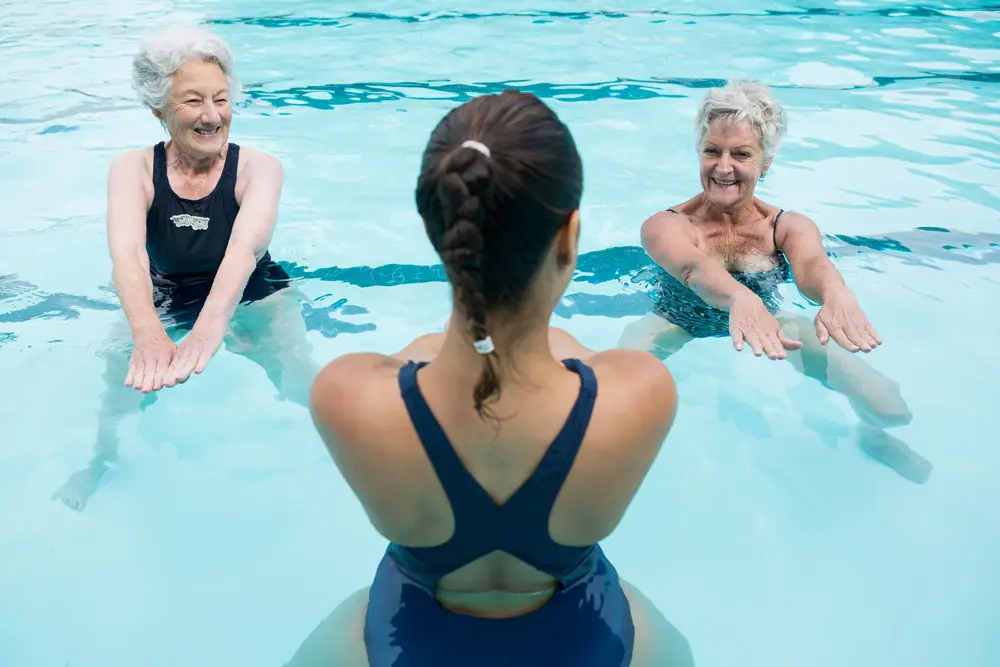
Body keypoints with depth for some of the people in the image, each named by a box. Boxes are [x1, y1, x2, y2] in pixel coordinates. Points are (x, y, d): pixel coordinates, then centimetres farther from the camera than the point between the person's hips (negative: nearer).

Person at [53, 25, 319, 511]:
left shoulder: (258, 168, -18)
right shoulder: (133, 170, -14)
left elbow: (245, 248, -37)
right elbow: (127, 252, -33)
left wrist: (209, 329, -56)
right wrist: (148, 336, -53)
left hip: (252, 300, -2)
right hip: (165, 302, 2)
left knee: (297, 372, -23)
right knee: (120, 357, -21)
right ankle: (103, 455, 7)